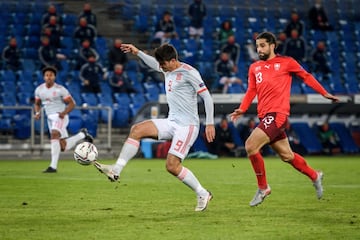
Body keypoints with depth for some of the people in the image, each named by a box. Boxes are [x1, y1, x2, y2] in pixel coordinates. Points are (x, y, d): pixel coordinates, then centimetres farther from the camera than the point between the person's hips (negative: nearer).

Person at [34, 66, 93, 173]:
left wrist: (64, 112, -22)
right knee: (63, 147, 5)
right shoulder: (39, 89, 6)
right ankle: (82, 135, 34)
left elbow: (72, 103, -5)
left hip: (60, 116, -6)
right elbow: (37, 104, 20)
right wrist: (37, 113, -1)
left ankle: (53, 166, -33)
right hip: (50, 118, 6)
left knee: (54, 135, -32)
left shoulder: (60, 89, -9)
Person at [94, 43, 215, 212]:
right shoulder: (167, 69, 10)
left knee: (172, 166, -14)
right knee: (137, 130, -10)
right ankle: (116, 170, -14)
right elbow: (154, 64, 35)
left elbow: (207, 97, -13)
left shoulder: (189, 72, -14)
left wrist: (210, 124, -15)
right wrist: (138, 52, 26)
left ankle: (203, 195, 3)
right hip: (171, 122, 8)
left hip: (187, 126, -8)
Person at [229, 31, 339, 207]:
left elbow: (306, 76, 11)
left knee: (250, 145, -19)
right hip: (265, 115, 6)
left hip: (277, 113, -6)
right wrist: (242, 109, -1)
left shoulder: (286, 62, 2)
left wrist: (325, 94, 13)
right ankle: (314, 176, 35)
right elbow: (251, 91, 15)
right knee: (286, 155, 12)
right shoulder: (254, 67, 15)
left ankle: (263, 188, -5)